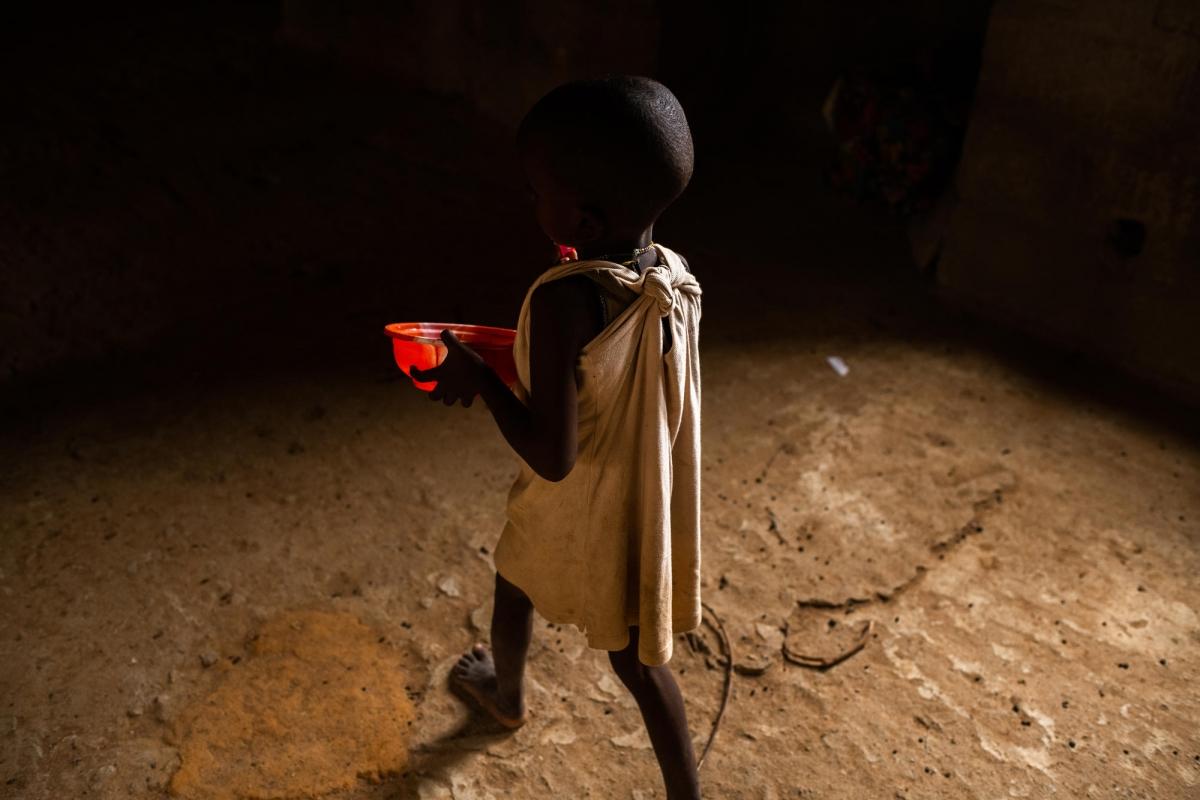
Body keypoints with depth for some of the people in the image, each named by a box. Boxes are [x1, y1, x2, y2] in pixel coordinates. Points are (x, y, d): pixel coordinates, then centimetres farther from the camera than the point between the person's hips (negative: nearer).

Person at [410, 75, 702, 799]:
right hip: (646, 506, 4)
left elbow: (552, 456, -31)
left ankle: (506, 694, 60)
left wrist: (476, 374, -19)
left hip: (574, 514, -4)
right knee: (636, 653, 22)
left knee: (515, 586, 30)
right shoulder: (677, 279, -12)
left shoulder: (563, 299, -33)